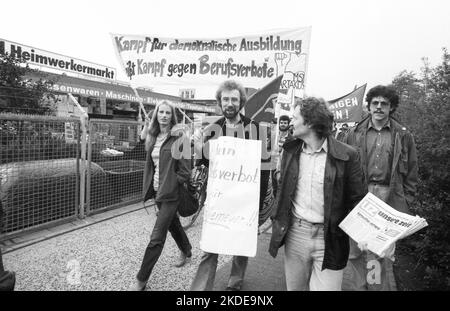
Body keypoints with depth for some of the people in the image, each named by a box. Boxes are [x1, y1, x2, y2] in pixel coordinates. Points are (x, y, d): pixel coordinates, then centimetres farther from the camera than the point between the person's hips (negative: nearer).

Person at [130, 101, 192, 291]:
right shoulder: (153, 137, 8)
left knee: (156, 237, -4)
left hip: (171, 193, -7)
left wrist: (170, 186, -12)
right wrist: (151, 188, 6)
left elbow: (185, 170, -13)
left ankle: (141, 280, 10)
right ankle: (186, 251, 50)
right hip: (158, 191, 7)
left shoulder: (179, 138, -12)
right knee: (173, 224, 24)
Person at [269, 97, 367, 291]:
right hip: (295, 233, 4)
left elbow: (358, 199, -4)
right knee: (294, 287, 18)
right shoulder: (290, 150, 3)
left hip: (329, 238, -4)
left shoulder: (347, 155, -10)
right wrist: (277, 220, 7)